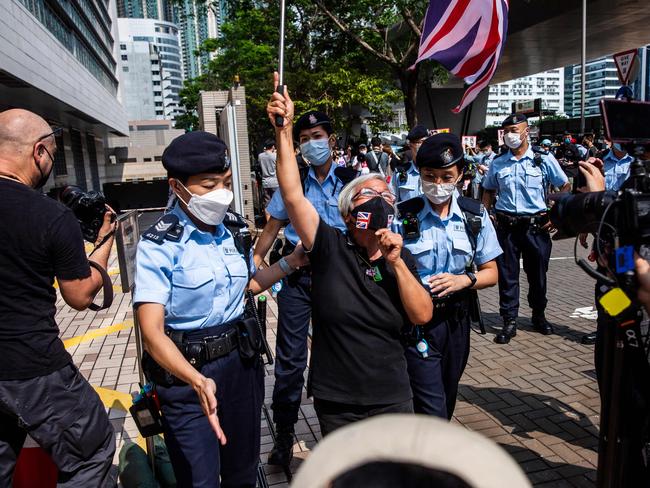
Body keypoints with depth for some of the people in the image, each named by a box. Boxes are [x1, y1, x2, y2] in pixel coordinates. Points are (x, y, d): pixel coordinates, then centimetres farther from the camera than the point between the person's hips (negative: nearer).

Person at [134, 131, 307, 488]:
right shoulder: (159, 245, -19)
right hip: (187, 369, -5)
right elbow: (152, 331, -25)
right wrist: (197, 381, -41)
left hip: (241, 360, 5)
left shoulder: (233, 229, 0)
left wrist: (293, 261, 3)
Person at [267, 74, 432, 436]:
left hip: (392, 398, 3)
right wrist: (284, 130, -28)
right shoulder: (330, 247, -11)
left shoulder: (402, 258, 0)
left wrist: (396, 263, -19)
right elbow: (293, 195, -23)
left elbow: (423, 315, -10)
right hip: (335, 403, -2)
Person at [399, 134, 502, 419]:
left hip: (456, 321, 4)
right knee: (433, 409, -7)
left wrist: (463, 280, -14)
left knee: (447, 400, 21)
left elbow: (491, 273, 5)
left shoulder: (475, 216, -1)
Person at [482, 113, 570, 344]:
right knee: (507, 275, 4)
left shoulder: (544, 160, -2)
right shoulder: (497, 163, 5)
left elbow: (565, 187, 5)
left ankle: (538, 315, 34)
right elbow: (488, 191, 16)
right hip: (506, 226, 1)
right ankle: (509, 321, 15)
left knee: (537, 273, 13)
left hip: (536, 226, -1)